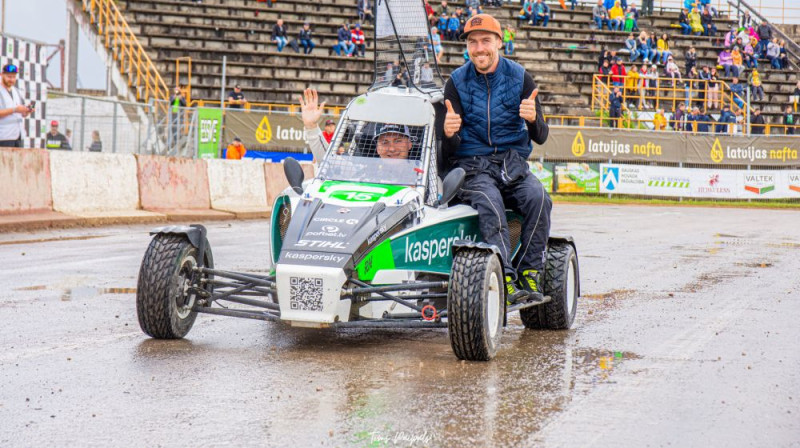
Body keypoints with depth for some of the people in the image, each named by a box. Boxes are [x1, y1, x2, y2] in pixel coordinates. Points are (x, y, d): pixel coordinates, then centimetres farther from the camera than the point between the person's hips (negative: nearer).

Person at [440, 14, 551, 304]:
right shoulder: (458, 82, 3)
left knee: (538, 199, -30)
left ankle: (530, 274, -21)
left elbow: (540, 137, 0)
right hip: (473, 165, -1)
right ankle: (506, 279, -40)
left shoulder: (520, 78, 4)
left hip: (513, 162, 1)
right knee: (490, 204, -34)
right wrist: (449, 134, -26)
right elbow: (449, 149, -1)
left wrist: (533, 119, -24)